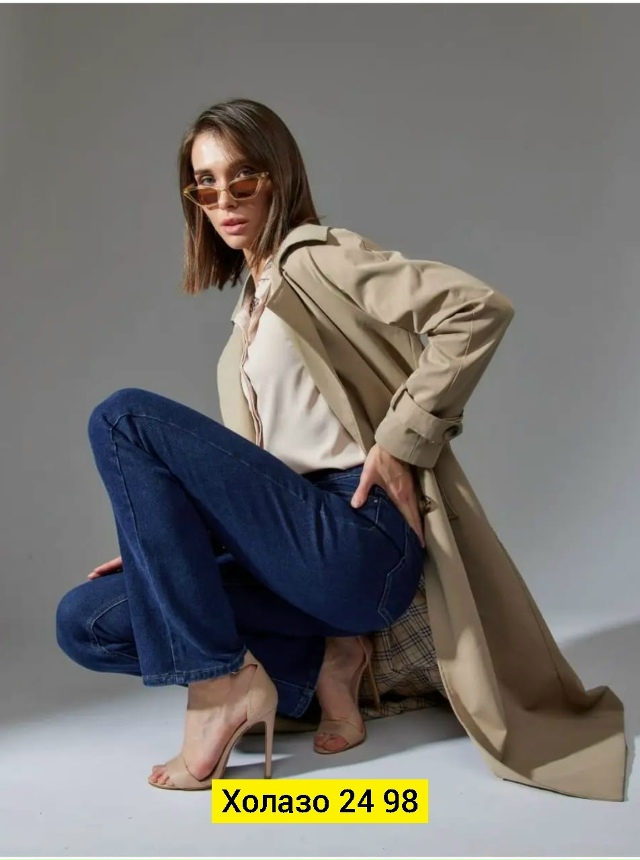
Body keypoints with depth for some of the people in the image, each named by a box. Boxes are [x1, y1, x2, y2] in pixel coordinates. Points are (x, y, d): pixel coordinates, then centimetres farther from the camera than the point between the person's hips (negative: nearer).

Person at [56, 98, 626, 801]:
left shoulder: (316, 256, -1)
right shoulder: (250, 310, 24)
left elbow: (481, 308, -14)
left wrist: (401, 439, -15)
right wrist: (161, 546, 12)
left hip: (357, 539, -8)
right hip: (302, 549, 9)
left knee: (123, 418, -16)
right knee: (84, 622, -1)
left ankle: (220, 684, -17)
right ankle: (321, 659, -3)